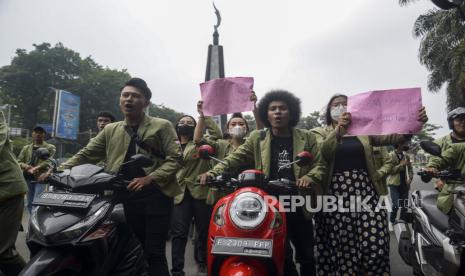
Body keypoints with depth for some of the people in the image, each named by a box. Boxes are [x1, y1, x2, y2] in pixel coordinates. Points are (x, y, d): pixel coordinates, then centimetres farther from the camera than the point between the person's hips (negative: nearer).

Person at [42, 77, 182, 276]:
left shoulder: (162, 126, 2)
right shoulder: (110, 130, 16)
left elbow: (175, 158, -6)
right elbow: (86, 155, 14)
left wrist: (150, 178, -17)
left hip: (156, 194, -4)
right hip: (126, 196, 4)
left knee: (154, 253, -1)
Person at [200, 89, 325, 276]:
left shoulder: (306, 138, 4)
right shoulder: (257, 138, 2)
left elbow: (319, 165, 3)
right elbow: (235, 159, -5)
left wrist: (309, 177, -18)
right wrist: (213, 173, -21)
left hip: (299, 205, 2)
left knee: (307, 256, 15)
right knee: (281, 257, 8)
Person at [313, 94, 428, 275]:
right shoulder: (320, 133, 8)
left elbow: (392, 137, 4)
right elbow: (321, 154, -12)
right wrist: (338, 130, -25)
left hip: (365, 190, 3)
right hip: (336, 193, -2)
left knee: (376, 245, -4)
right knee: (341, 248, 0)